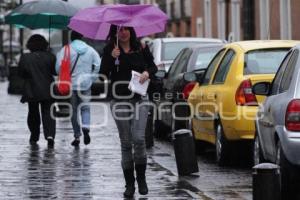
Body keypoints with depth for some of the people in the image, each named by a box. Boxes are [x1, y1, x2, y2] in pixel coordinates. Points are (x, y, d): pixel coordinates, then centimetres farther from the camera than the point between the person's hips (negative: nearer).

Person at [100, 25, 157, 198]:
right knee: (126, 143, 3)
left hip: (139, 99, 0)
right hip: (120, 101, 0)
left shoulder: (141, 48, 4)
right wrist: (112, 58, -19)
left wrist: (147, 73, -7)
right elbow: (103, 74, -6)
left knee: (139, 139, -13)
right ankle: (129, 184, 10)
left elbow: (153, 66, 15)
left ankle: (141, 178, 5)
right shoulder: (110, 50, 1)